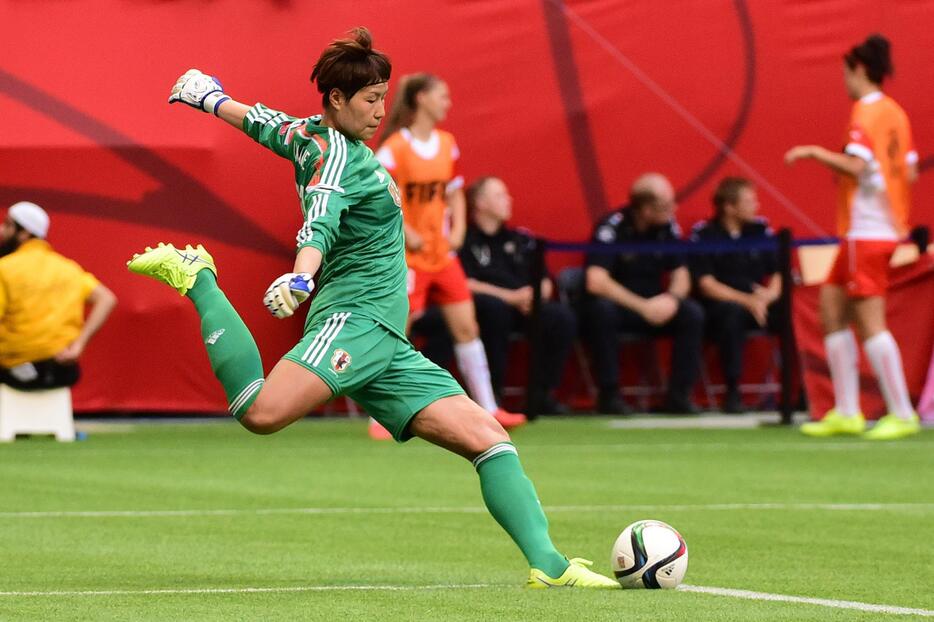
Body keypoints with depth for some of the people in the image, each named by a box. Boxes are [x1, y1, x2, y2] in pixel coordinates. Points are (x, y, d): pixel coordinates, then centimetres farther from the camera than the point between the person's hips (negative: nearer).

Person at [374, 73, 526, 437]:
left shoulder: (447, 144, 8)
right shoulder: (395, 148, -13)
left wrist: (458, 229, 4)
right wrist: (406, 234, -19)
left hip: (442, 253, 7)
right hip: (408, 256, -7)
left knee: (466, 326, 5)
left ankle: (488, 409, 9)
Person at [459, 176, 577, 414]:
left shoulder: (519, 240, 22)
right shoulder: (465, 240, 2)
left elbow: (545, 283, 20)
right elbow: (465, 284, -10)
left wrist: (536, 295, -6)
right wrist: (511, 297, -15)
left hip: (525, 306, 5)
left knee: (564, 318, -21)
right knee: (494, 307, -40)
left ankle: (542, 392, -9)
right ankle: (492, 392, -27)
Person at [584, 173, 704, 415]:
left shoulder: (667, 227, -1)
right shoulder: (612, 227, -18)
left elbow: (681, 276, 6)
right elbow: (595, 282, -27)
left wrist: (670, 299, -18)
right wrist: (643, 307, -28)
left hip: (653, 306, 5)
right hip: (618, 304, -5)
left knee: (693, 313, -21)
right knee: (602, 310, -37)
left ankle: (679, 396, -16)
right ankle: (609, 396, -27)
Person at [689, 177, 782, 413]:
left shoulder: (760, 230, 10)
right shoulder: (704, 234, -3)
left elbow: (778, 272, 11)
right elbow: (706, 285, -10)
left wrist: (771, 293, -12)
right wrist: (747, 301, -20)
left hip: (759, 303, 4)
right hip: (719, 306, -4)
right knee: (733, 312, -38)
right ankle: (732, 392, -30)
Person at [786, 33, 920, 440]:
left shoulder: (866, 110, -12)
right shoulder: (895, 112, 13)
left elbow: (856, 165, -22)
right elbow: (910, 172, 13)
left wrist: (814, 152, -11)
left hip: (866, 232, -9)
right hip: (887, 228, 9)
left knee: (870, 322, -8)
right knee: (832, 309, 13)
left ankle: (902, 414, -9)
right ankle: (846, 413, 13)